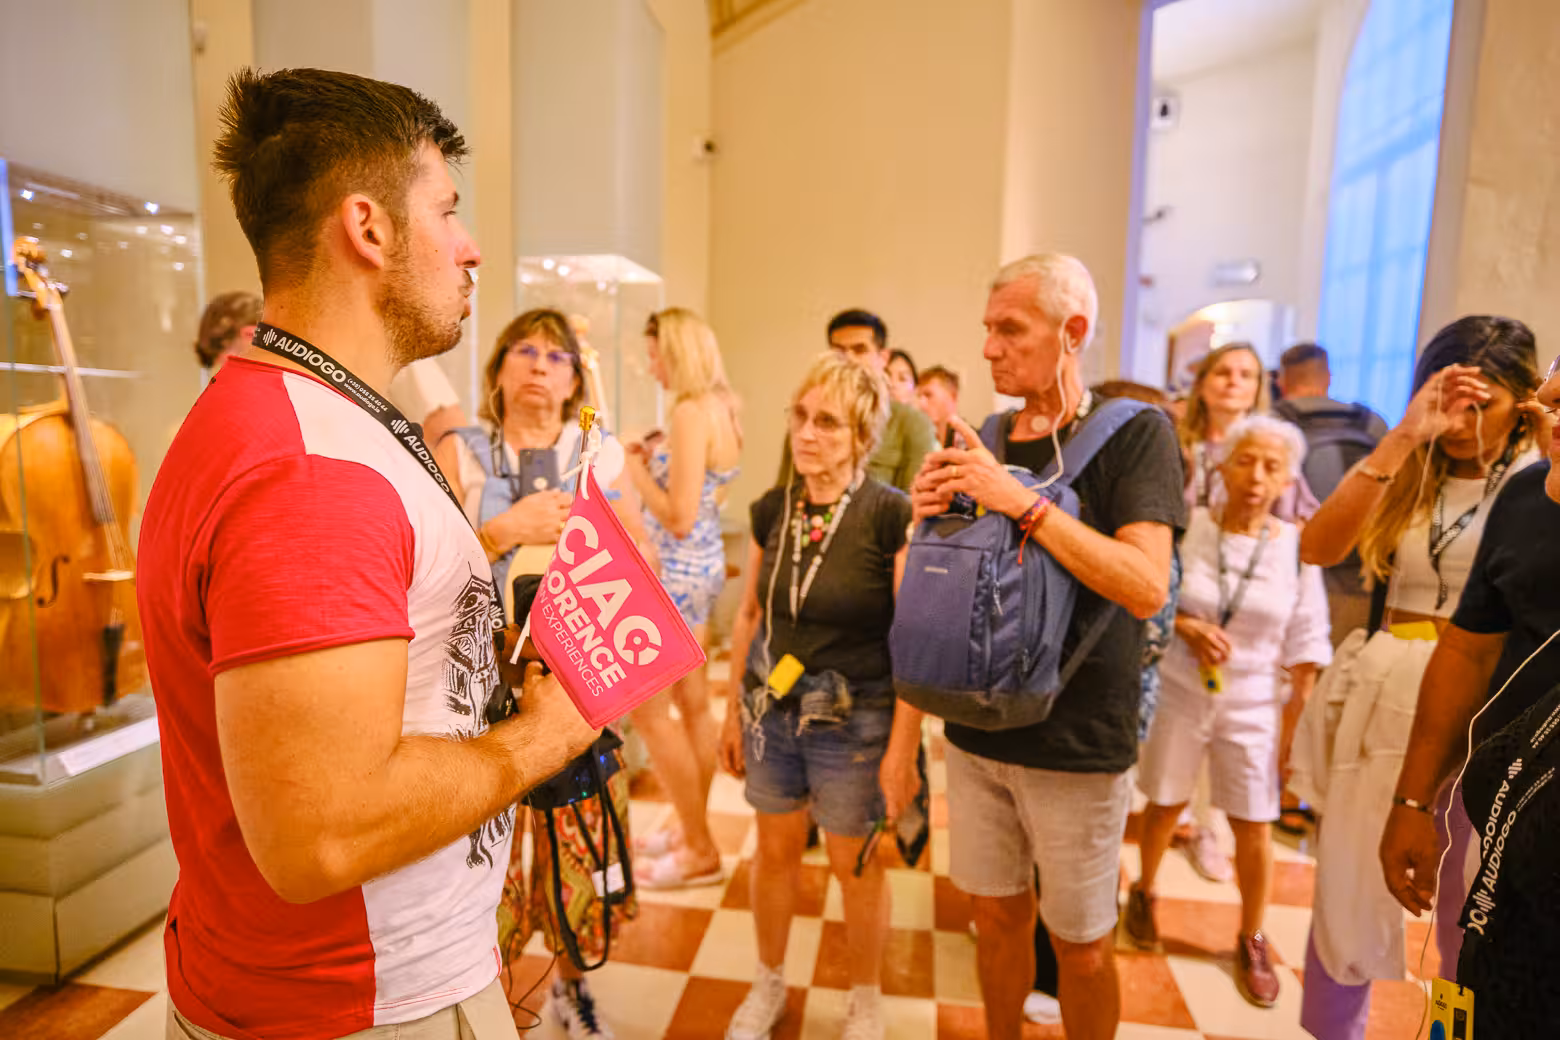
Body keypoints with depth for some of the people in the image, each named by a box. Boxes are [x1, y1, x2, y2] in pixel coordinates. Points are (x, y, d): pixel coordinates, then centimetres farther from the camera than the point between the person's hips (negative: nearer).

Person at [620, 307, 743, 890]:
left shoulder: (690, 412, -19)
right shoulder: (722, 408, 9)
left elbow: (679, 517, -22)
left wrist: (637, 474, -10)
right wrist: (655, 462, 12)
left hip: (677, 571, -9)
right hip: (704, 564, 9)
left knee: (649, 710, 2)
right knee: (692, 703, 17)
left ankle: (699, 852, 14)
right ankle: (692, 830, 32)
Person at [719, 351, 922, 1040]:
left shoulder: (892, 516, -16)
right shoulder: (771, 510, 0)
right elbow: (749, 615, 9)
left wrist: (902, 750, -14)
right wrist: (733, 711, 12)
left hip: (854, 721, -4)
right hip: (771, 709, 4)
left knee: (855, 866, 14)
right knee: (775, 851, 19)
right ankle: (769, 983, 45)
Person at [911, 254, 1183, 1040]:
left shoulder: (1134, 433, -9)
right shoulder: (984, 443, 5)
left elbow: (1147, 587, -22)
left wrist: (1022, 502, -26)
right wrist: (931, 517, -11)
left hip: (1077, 743, -4)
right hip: (977, 728, 4)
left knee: (1081, 945, 13)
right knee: (997, 916, 18)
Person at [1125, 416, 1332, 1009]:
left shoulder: (1297, 548, -6)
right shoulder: (1187, 526, -9)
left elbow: (1304, 656, -1)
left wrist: (1292, 730, -1)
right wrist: (1186, 627, -18)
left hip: (1253, 706, 1)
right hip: (1178, 694, 0)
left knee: (1254, 827, 8)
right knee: (1165, 805, 14)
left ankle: (1252, 942, 32)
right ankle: (1144, 894, 41)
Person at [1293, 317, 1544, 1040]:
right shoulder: (1406, 479, 7)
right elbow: (1318, 547, -12)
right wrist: (1403, 439, -17)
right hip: (1381, 701, 2)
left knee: (1474, 918, 13)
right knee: (1346, 897, 11)